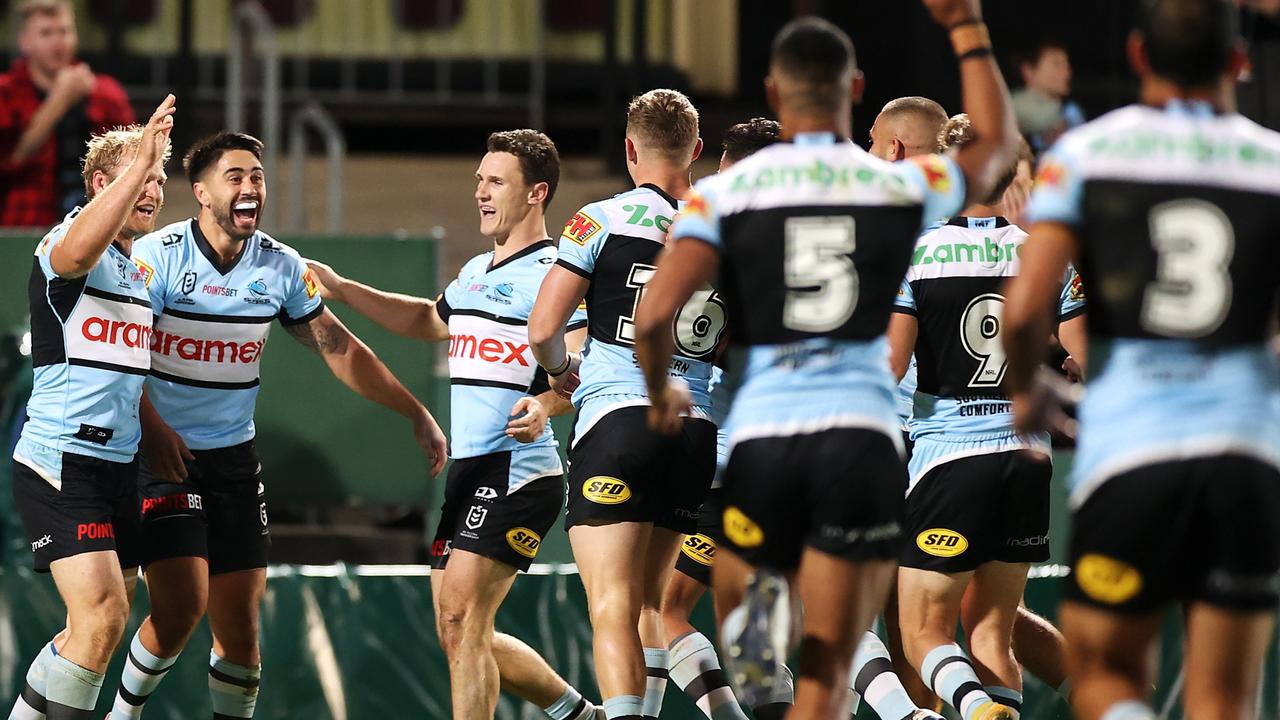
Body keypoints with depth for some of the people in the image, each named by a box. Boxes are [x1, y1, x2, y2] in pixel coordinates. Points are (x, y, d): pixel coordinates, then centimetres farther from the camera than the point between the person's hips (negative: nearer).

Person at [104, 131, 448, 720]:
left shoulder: (280, 267, 3)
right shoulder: (158, 255, -10)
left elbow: (339, 349, 11)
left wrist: (417, 416, 8)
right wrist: (153, 429, -29)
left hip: (234, 459, 4)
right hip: (161, 452, -4)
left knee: (239, 622, 0)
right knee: (182, 604, -17)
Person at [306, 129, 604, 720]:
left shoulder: (553, 273, -9)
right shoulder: (474, 273, 18)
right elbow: (429, 319, 38)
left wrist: (544, 404, -38)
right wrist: (341, 289, 34)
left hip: (515, 472, -9)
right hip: (462, 471, 9)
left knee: (460, 618, -17)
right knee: (459, 632, 10)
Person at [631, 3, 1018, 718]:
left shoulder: (724, 192, 2)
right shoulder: (906, 185, 6)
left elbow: (655, 315, -8)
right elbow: (997, 145, 28)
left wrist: (660, 395, 13)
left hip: (762, 429, 0)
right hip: (863, 432, 0)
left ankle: (757, 607, -17)